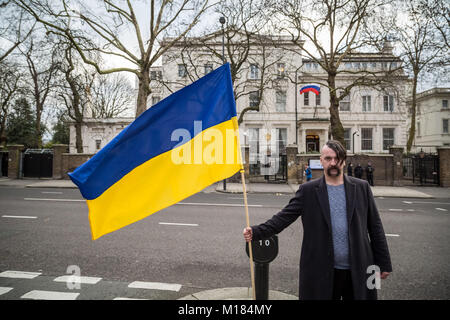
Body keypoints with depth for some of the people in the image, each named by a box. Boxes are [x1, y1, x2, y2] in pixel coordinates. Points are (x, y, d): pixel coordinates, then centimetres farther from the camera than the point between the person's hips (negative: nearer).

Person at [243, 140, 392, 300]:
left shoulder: (361, 188, 2)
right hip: (322, 273, -1)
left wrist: (383, 263, 5)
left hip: (358, 271, 2)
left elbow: (375, 226, 6)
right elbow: (284, 216, -9)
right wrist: (256, 232, -23)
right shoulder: (308, 190, -3)